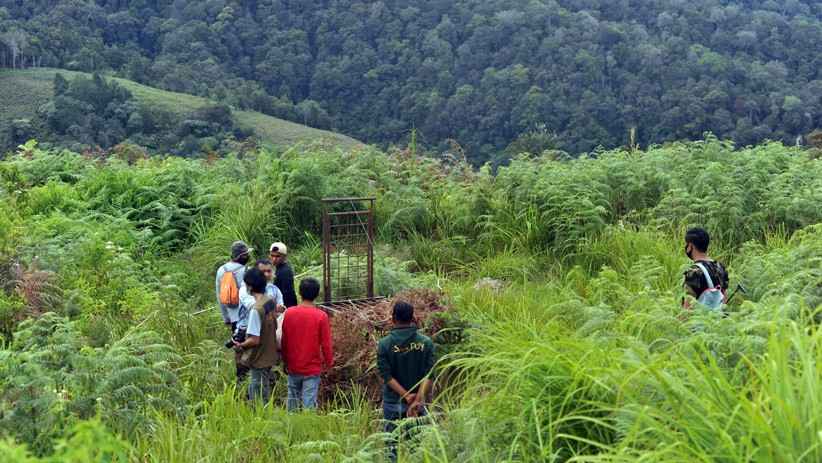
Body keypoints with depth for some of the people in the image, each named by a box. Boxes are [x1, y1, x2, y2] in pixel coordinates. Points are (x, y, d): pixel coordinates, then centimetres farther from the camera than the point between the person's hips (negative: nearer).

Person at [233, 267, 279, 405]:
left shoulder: (256, 310, -27)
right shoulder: (271, 300, -1)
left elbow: (254, 340, -25)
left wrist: (240, 345, -6)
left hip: (259, 359, -8)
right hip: (270, 355, 8)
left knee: (259, 396, 6)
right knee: (253, 389, 24)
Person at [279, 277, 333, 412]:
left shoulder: (289, 313, -8)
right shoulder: (321, 316, -15)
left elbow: (284, 341, 1)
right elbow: (325, 344, -10)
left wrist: (285, 361, 15)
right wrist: (329, 363, 6)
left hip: (293, 367, 3)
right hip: (312, 368, -3)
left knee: (293, 397, 20)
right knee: (309, 401, 3)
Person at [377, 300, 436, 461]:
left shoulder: (385, 343, -9)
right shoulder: (426, 342, -5)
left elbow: (387, 376, -13)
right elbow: (428, 375, -12)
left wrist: (407, 396, -14)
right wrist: (417, 400, -17)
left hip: (392, 403, -1)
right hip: (418, 403, 1)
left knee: (391, 446, 8)